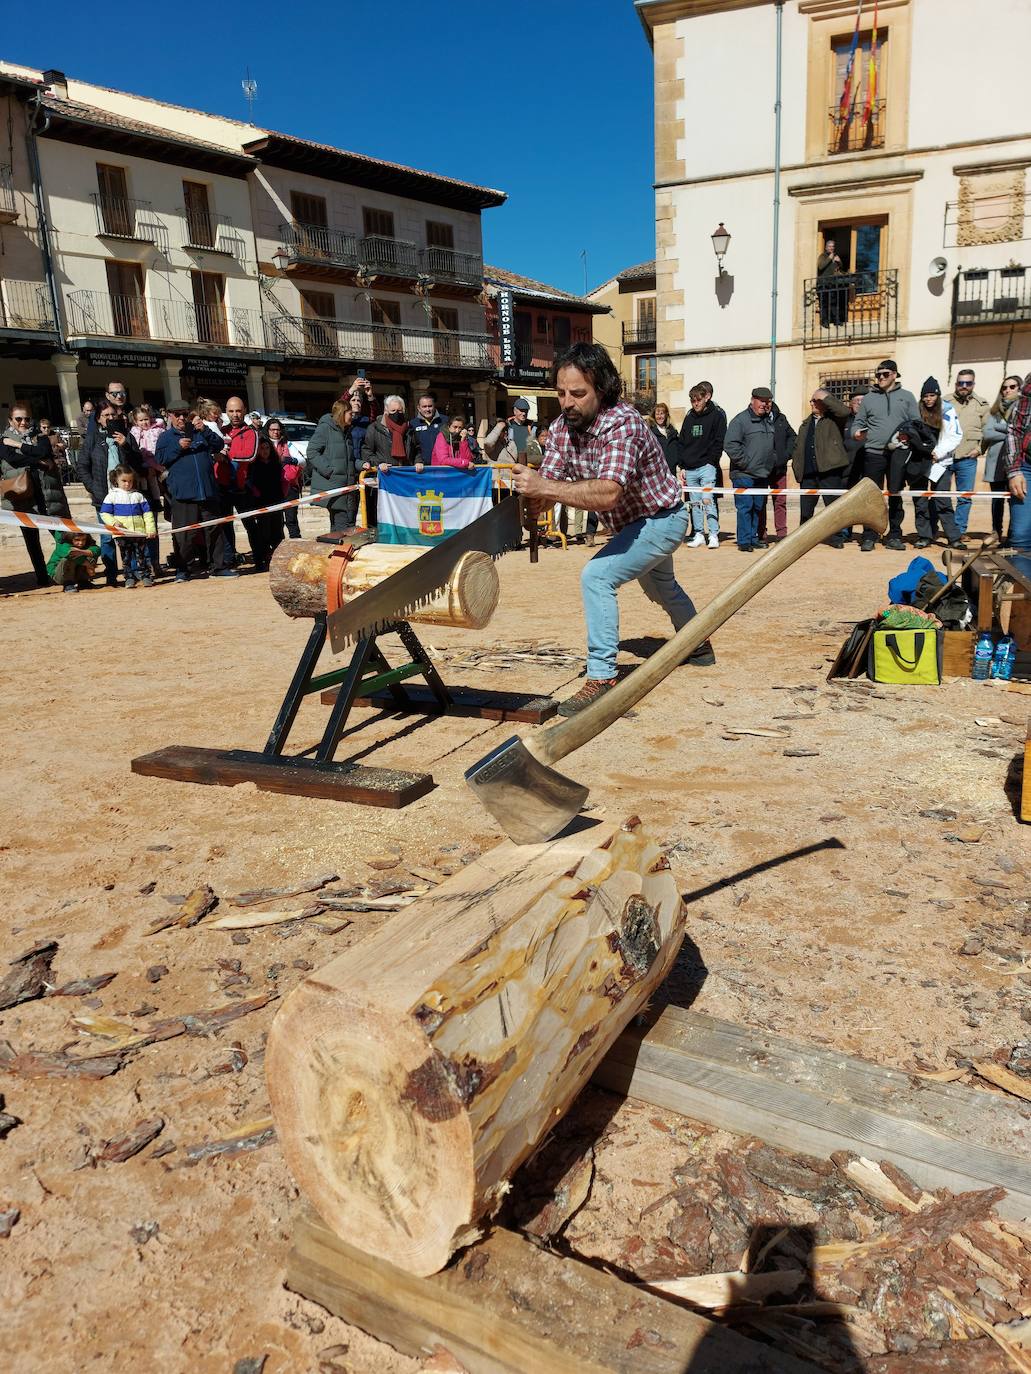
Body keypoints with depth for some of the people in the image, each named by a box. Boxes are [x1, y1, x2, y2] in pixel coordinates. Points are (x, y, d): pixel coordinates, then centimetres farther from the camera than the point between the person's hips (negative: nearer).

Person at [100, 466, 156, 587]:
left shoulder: (138, 495, 10)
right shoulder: (112, 495, 6)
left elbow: (147, 513, 8)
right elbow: (104, 513, 5)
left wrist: (150, 529, -1)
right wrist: (114, 523, -13)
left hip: (139, 532, 1)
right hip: (122, 534, 0)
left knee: (141, 556, 0)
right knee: (126, 558, 3)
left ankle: (146, 577, 6)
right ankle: (130, 579, 9)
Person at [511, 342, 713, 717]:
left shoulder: (623, 423, -34)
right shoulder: (562, 426, -12)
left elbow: (607, 493, -48)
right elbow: (548, 484, -17)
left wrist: (544, 487, -55)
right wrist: (533, 495, -40)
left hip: (662, 520, -9)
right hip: (633, 522, 9)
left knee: (596, 576, -26)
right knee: (660, 587, 30)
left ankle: (601, 679, -22)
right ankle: (698, 646, 56)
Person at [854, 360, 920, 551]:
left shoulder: (907, 397, 12)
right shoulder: (868, 399, 12)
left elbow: (916, 424, 10)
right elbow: (859, 422, 13)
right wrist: (857, 432, -9)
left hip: (898, 453, 0)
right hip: (874, 453, 0)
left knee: (895, 495, 5)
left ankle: (894, 535, 12)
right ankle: (869, 537, 3)